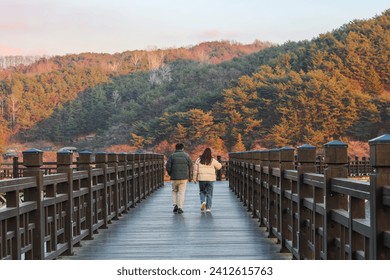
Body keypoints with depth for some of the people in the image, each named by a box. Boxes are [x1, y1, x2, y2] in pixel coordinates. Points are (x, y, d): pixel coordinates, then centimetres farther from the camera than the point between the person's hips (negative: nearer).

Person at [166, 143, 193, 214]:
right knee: (181, 192, 2)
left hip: (174, 177, 0)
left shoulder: (172, 156, 0)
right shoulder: (186, 156, 2)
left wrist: (170, 174, 13)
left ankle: (175, 205, 4)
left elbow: (168, 167, -4)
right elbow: (190, 166, 3)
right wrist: (189, 176, 16)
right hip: (184, 177, 0)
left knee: (174, 191, 18)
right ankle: (180, 207, -3)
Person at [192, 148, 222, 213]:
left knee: (202, 191, 17)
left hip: (201, 179, 1)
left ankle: (203, 202, -9)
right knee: (209, 193, 5)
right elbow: (219, 166, 10)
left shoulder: (199, 160, 0)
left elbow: (195, 170, 1)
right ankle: (208, 208, 2)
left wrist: (194, 178, 8)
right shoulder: (212, 161, -2)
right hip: (210, 179, -1)